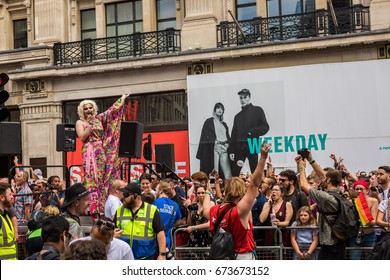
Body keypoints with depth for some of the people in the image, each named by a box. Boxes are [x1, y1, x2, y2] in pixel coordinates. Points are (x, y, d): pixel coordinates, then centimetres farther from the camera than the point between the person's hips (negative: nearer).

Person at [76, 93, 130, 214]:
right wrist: (91, 125, -11)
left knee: (103, 179, 2)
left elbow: (111, 111, 21)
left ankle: (101, 207, 4)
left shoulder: (98, 119, 16)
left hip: (101, 153, 5)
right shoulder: (80, 122, 4)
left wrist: (123, 98, 26)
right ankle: (92, 207, -15)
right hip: (89, 153, -5)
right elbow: (82, 137, -10)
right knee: (92, 179, -12)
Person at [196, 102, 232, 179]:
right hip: (213, 149, -4)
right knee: (214, 172, -11)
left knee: (227, 171, -7)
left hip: (224, 149, 5)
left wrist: (227, 145, 2)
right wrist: (215, 143, -10)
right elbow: (205, 137, -1)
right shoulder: (209, 122, 7)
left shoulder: (224, 124, 23)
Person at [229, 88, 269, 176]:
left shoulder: (257, 110, 8)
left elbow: (265, 127, 0)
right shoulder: (238, 116, 21)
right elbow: (233, 134, 17)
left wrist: (252, 132, -15)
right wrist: (231, 150, 7)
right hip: (239, 147, 4)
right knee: (234, 172, -2)